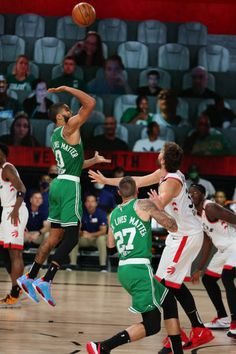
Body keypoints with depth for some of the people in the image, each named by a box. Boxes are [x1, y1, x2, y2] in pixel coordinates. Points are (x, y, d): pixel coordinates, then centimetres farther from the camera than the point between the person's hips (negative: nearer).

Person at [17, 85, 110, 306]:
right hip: (69, 185, -9)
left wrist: (94, 160, 27)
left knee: (55, 235, 13)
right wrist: (67, 89, -5)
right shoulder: (69, 127, -6)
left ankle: (30, 277, 14)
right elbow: (90, 103, -13)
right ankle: (46, 282, -14)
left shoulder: (56, 136, 19)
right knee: (71, 236, -8)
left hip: (59, 183, 9)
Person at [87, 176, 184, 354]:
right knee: (152, 325, -6)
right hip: (140, 269, -8)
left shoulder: (113, 214, 15)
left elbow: (111, 248, 25)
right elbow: (173, 226, -2)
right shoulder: (143, 205, -4)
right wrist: (159, 205, 13)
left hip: (123, 270, 8)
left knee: (169, 301, 23)